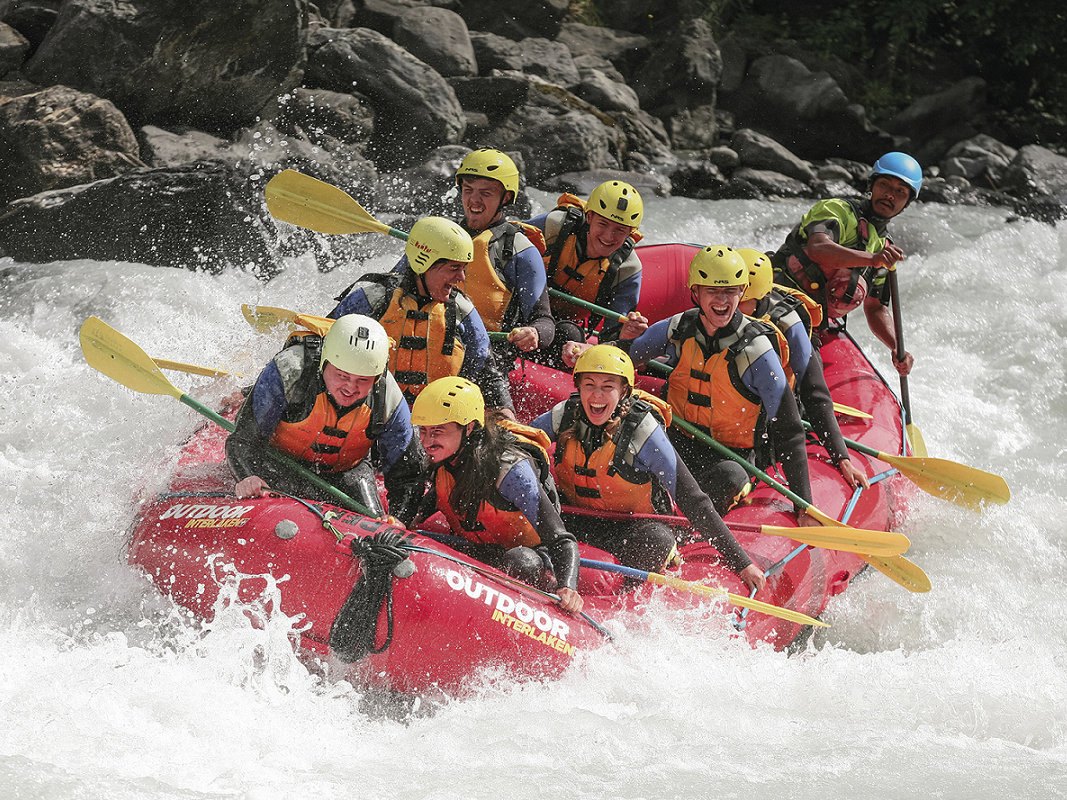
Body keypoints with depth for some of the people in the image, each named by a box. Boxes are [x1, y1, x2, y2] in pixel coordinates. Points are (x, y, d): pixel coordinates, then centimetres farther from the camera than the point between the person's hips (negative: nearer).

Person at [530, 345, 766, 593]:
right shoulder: (563, 417, -12)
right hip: (579, 519, 2)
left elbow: (692, 501, -21)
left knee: (656, 541, -36)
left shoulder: (643, 432, -22)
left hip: (638, 523, -2)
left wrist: (741, 563, -23)